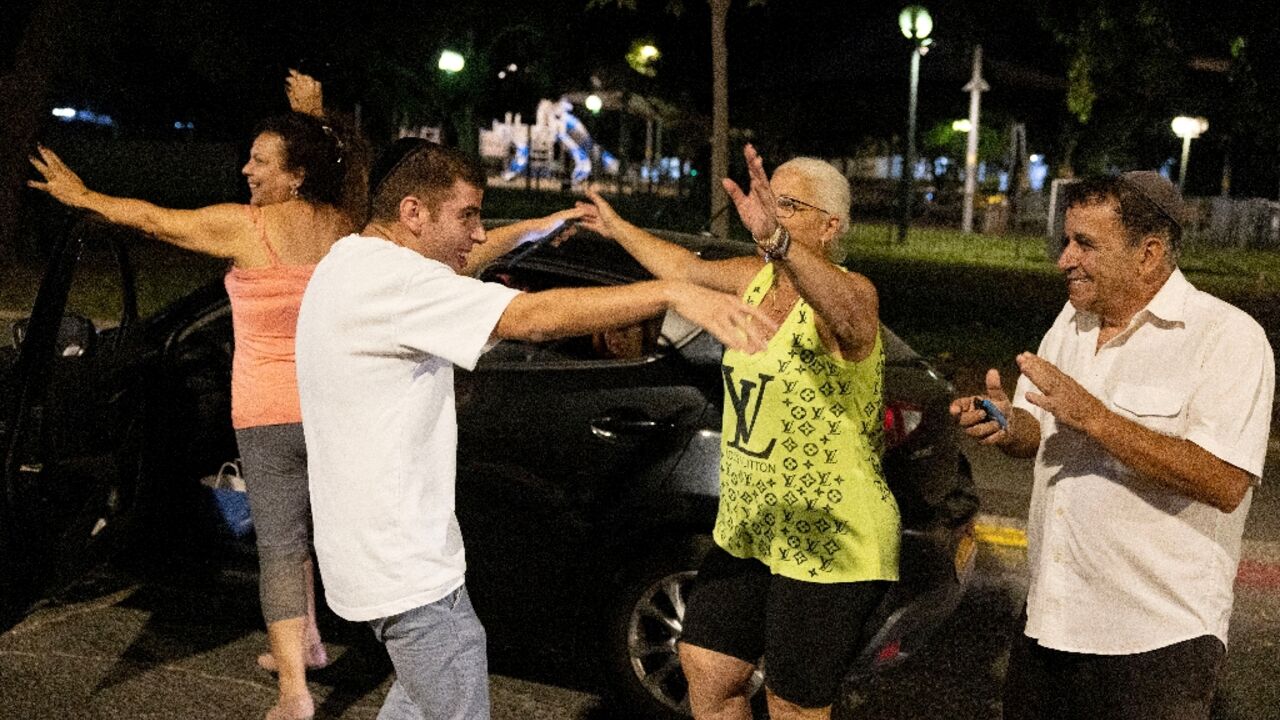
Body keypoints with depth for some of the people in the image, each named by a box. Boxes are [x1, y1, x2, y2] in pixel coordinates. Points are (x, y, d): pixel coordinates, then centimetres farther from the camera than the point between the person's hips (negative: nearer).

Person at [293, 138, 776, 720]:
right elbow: (533, 317, -35)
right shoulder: (389, 279, -24)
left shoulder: (350, 261, 8)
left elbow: (446, 270, 27)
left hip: (368, 539, 11)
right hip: (405, 565, -11)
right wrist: (673, 292, -40)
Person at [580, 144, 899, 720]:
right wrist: (615, 227, 33)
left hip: (826, 546, -8)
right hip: (746, 530, 8)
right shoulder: (758, 278, 5)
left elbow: (845, 308, -45)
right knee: (706, 671, 15)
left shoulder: (849, 292, -19)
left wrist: (776, 240, -63)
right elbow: (684, 268, 24)